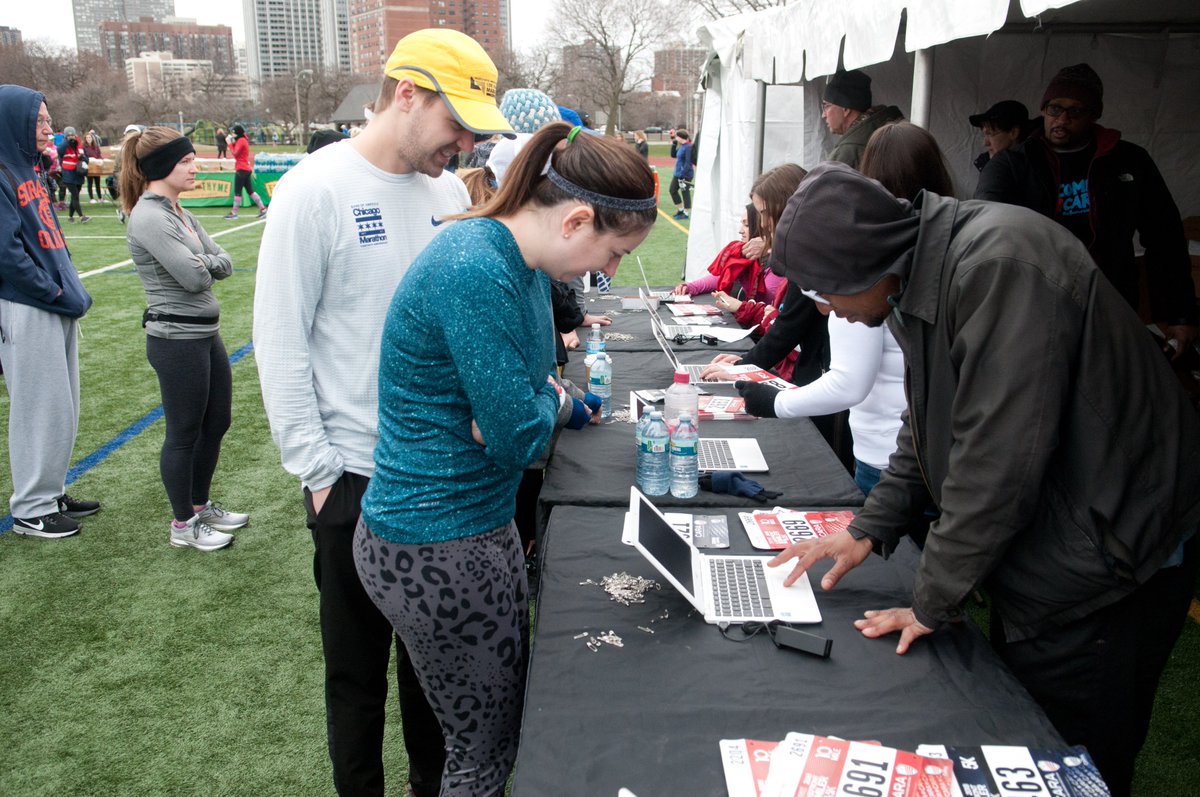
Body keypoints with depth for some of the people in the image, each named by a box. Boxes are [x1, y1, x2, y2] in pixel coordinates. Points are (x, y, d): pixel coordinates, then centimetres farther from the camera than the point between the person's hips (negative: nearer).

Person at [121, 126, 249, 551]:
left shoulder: (179, 213, 11)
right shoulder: (149, 218, -17)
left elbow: (224, 263, 5)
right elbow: (193, 277, -23)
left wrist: (201, 261, -14)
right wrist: (204, 264, -2)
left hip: (205, 333, 9)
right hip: (177, 340, -9)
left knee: (217, 421, 18)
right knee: (185, 433, 4)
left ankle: (201, 505, 36)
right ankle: (183, 524, 21)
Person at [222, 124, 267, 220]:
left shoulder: (241, 140, -11)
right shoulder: (243, 140, 18)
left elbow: (235, 153, -16)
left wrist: (230, 144, -9)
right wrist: (233, 143, 8)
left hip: (241, 169, -10)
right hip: (246, 169, 10)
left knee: (237, 191, -5)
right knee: (250, 190, 9)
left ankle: (234, 213, -2)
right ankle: (263, 209, 5)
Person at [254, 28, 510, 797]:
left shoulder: (449, 190, 3)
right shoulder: (317, 189, -13)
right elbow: (280, 341, -11)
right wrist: (317, 470, -11)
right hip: (357, 474, -5)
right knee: (359, 663, 13)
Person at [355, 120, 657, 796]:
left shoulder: (527, 265, 4)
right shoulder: (476, 272, -27)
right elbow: (520, 438, -24)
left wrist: (542, 404, -8)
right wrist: (552, 401, -3)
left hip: (483, 522, 9)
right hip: (437, 549, -9)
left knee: (510, 710, 23)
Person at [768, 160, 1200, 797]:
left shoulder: (998, 266, -28)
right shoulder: (923, 279, 3)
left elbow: (996, 462, -27)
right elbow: (928, 426, 14)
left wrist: (933, 603, -15)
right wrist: (869, 530, 6)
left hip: (1105, 567, -8)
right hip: (1034, 564, 9)